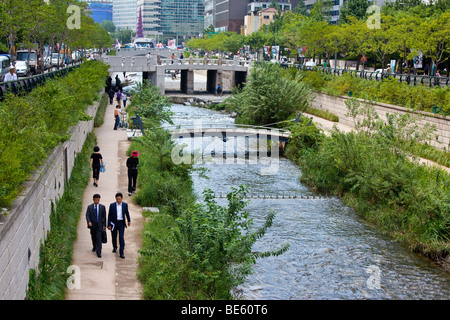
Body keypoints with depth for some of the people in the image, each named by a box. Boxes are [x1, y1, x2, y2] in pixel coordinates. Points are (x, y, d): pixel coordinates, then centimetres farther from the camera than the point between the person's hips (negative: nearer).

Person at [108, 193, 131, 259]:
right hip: (114, 223, 1)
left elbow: (127, 213, 15)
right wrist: (109, 225, -6)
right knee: (114, 237, 15)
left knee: (121, 238, -8)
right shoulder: (112, 205, -4)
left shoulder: (125, 205, -1)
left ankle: (121, 253, -7)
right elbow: (109, 215, -2)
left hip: (121, 223, -1)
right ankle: (114, 247, 42)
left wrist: (129, 221, 26)